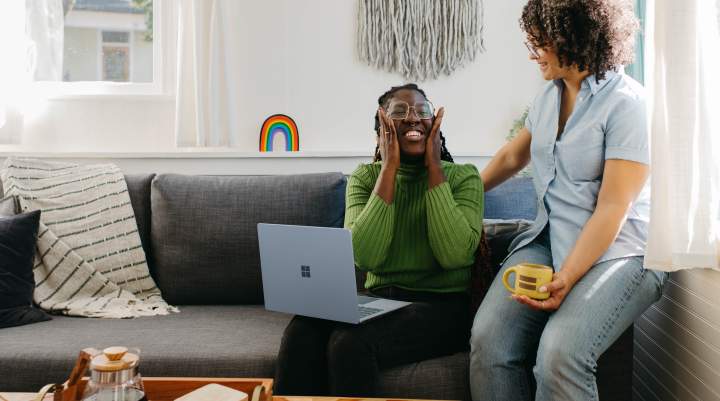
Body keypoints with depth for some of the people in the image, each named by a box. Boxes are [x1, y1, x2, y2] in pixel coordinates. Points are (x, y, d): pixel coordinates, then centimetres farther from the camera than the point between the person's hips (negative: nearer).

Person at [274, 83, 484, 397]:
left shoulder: (463, 176, -1)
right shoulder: (364, 178, 5)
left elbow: (453, 255, -19)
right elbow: (365, 257, -13)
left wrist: (434, 166, -13)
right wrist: (389, 168, -12)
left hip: (442, 306, -2)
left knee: (351, 341, -30)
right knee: (302, 331, -29)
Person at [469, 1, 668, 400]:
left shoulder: (626, 103, -11)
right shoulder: (548, 96, 11)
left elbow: (611, 210, -16)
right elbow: (512, 156, 30)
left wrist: (567, 278, -25)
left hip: (616, 249, -6)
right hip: (548, 239, 6)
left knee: (559, 354, -32)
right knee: (488, 337, -21)